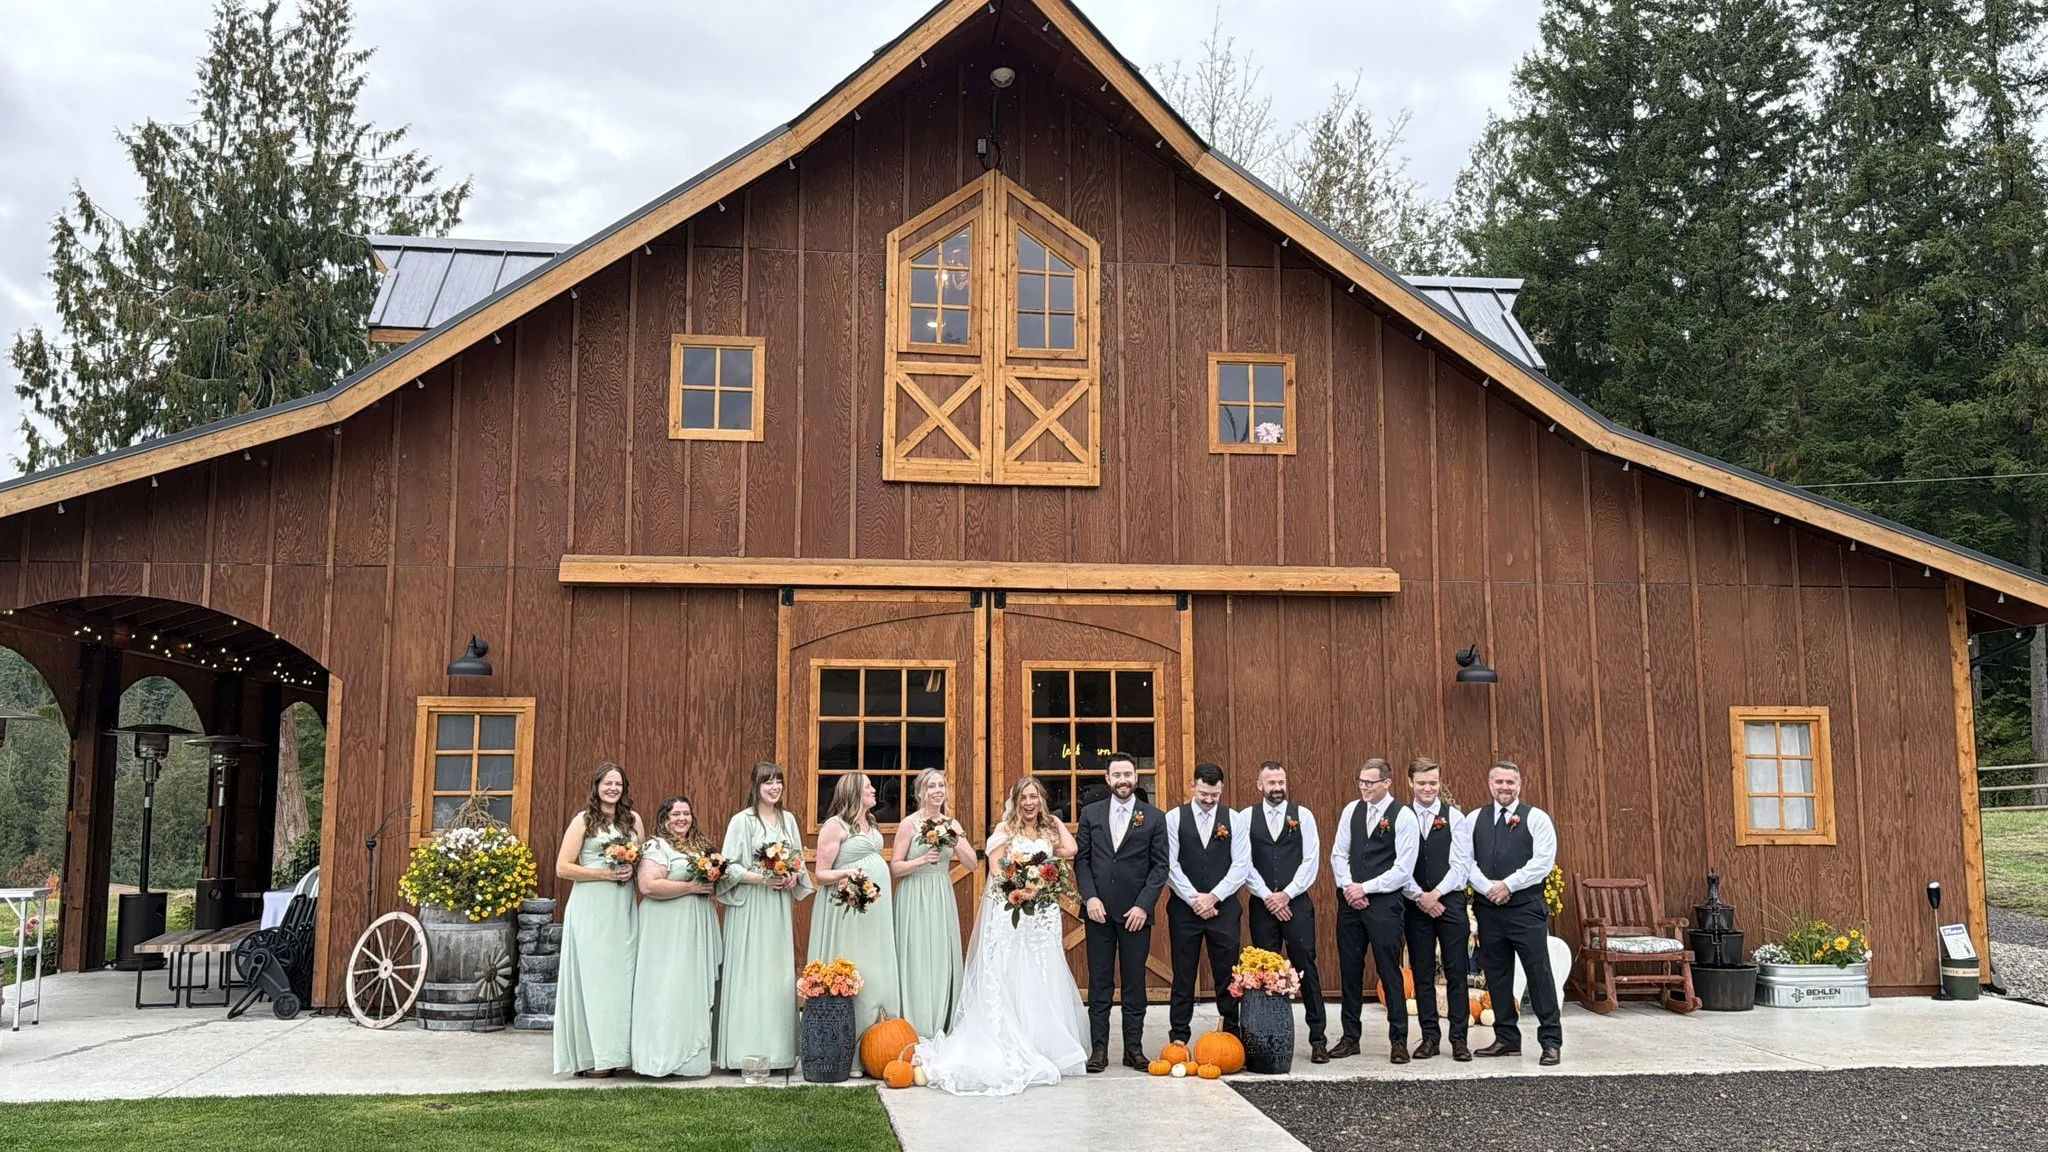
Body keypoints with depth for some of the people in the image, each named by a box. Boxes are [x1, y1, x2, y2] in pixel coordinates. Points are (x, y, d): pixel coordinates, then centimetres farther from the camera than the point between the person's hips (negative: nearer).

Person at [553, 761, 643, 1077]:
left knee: (620, 977, 3)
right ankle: (589, 1057, 0)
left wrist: (632, 869, -4)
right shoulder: (583, 820, -1)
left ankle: (613, 1053, 10)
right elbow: (563, 868, -6)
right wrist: (606, 874, -13)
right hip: (590, 909, -4)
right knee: (590, 977, -3)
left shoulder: (633, 819, 11)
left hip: (623, 910, 4)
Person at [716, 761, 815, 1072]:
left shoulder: (788, 819, 11)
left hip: (780, 907, 5)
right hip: (750, 908, -5)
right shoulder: (741, 821, -6)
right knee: (751, 975, -5)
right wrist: (763, 878, -17)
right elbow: (730, 868, -9)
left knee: (780, 974, 6)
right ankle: (748, 1051, 0)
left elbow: (799, 859, 16)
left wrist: (793, 877, -4)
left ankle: (779, 1048, 13)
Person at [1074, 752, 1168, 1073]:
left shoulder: (1154, 817, 3)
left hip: (1136, 912, -1)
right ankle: (1098, 1049, 7)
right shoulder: (1091, 813, 7)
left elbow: (1160, 866, 0)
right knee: (1099, 982, 4)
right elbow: (1081, 859, 5)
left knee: (1135, 983, 4)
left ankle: (1134, 1049, 11)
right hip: (1099, 910, 1)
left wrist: (1143, 905, -9)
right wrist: (1090, 897, -8)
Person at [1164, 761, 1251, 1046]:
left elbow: (1241, 865, -1)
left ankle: (1232, 1034, 12)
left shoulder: (1234, 819, 5)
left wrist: (1213, 897, -10)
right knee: (1183, 975, 4)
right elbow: (1170, 865, -3)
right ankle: (1178, 1036, 11)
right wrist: (1194, 899, -10)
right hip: (1184, 907, 0)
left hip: (1224, 907, 1)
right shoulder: (1174, 817, 2)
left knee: (1227, 975, 2)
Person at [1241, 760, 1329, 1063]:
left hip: (1297, 902, -1)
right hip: (1262, 903, 1)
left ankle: (1318, 1038, 3)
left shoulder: (1303, 815, 3)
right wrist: (1267, 896, -9)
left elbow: (1310, 861, -2)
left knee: (1306, 968, -2)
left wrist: (1286, 894, -9)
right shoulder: (1246, 817, 4)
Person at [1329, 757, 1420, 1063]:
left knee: (1389, 972, -1)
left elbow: (1403, 869, -10)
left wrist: (1365, 888, -11)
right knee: (1349, 970, 9)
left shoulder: (1403, 816, -6)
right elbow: (1338, 854, 10)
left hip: (1384, 903, -5)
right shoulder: (1351, 810, 8)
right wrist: (1348, 887, -5)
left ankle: (1399, 1040, 9)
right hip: (1350, 900, 5)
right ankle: (1350, 1037, 18)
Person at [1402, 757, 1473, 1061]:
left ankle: (1459, 1038, 6)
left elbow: (1461, 864, -4)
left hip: (1450, 902, -1)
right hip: (1415, 905, 1)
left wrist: (1436, 894, -12)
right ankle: (1429, 1036, 13)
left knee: (1456, 972, 0)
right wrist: (1420, 897, -9)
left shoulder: (1454, 817, 0)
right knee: (1422, 973, 5)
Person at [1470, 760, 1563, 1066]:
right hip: (1488, 908, 4)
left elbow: (1543, 862, -9)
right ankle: (1506, 1038, 19)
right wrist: (1488, 888, -11)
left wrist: (1507, 885, -14)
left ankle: (1551, 1041, 2)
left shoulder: (1536, 818, 0)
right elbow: (1466, 860, 4)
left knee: (1539, 972, -4)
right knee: (1496, 975, 9)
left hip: (1527, 909, -4)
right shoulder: (1475, 819, 10)